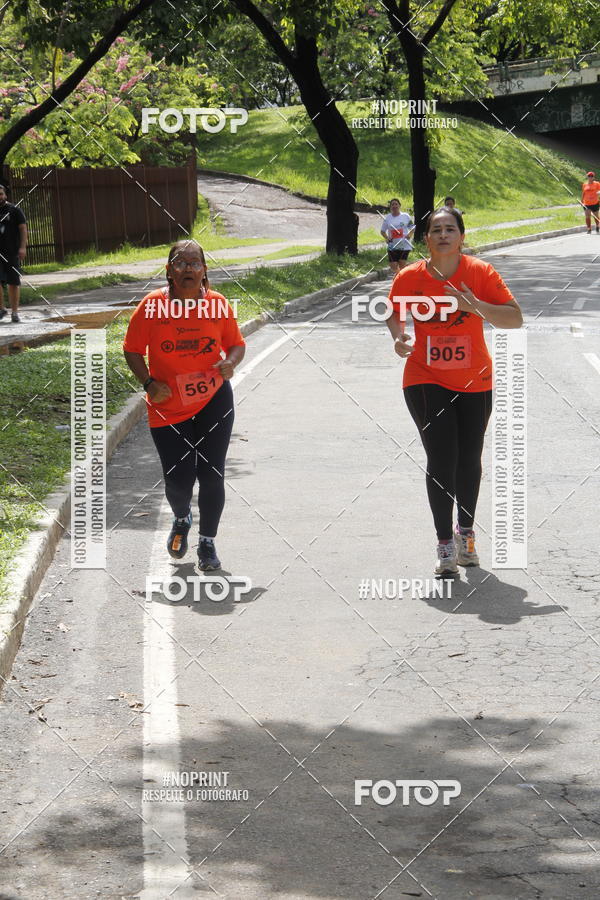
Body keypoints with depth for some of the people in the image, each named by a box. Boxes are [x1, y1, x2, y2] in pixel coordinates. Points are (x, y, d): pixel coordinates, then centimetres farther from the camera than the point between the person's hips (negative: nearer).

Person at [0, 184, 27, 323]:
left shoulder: (14, 210, 3)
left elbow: (23, 228, 1)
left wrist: (22, 247, -10)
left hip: (12, 252, -1)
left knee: (14, 283, 3)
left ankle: (14, 312, 9)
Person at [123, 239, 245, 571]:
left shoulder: (218, 304, -5)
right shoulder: (152, 305, -9)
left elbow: (237, 344, 8)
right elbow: (133, 349, 0)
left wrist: (230, 363, -14)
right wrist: (149, 383, -14)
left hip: (213, 401, 1)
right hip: (167, 406, -1)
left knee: (211, 475, -1)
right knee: (178, 480, -1)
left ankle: (207, 543, 18)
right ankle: (181, 519, 35)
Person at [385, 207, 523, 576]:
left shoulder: (480, 273, -9)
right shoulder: (409, 278, -6)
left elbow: (515, 318, -13)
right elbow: (395, 314, 13)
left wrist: (475, 306, -28)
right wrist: (399, 338, -8)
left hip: (474, 383, 1)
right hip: (425, 380, -1)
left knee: (469, 460, 12)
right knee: (441, 460, -11)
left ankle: (466, 533, 34)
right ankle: (445, 545, -5)